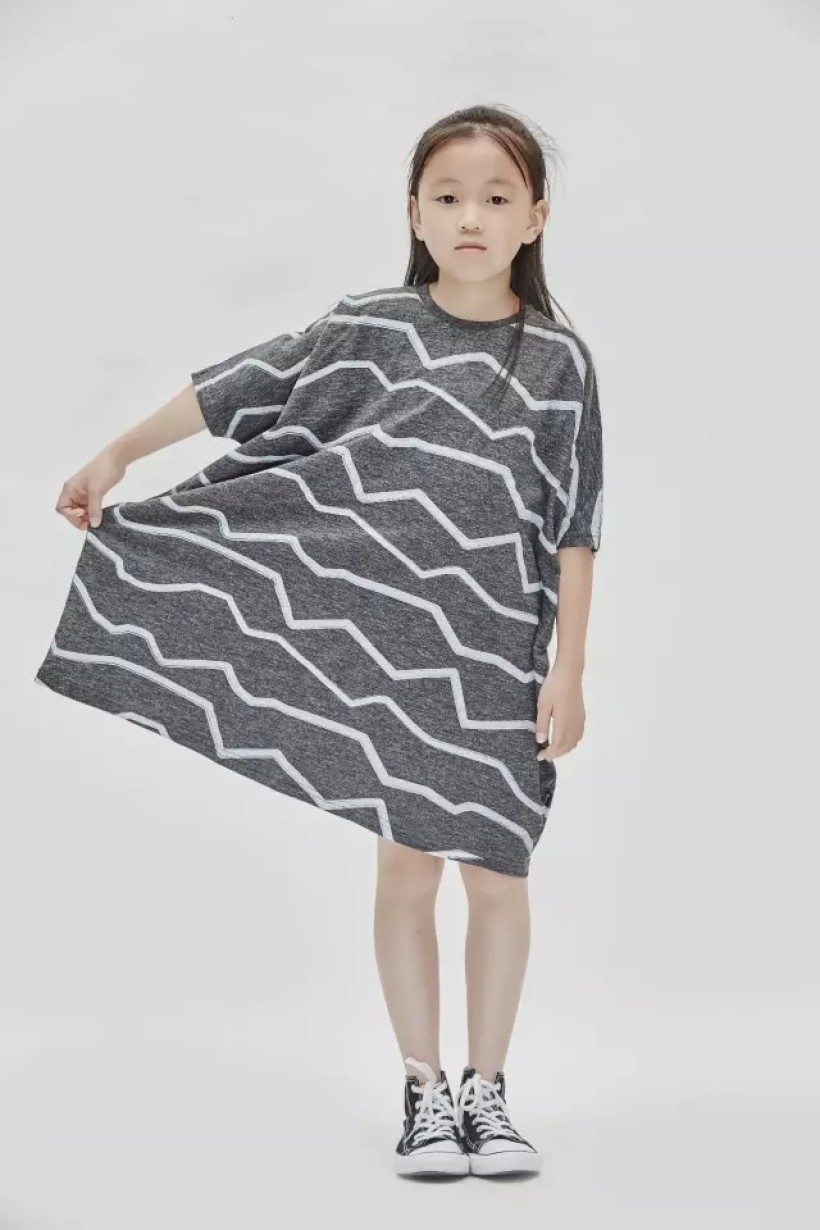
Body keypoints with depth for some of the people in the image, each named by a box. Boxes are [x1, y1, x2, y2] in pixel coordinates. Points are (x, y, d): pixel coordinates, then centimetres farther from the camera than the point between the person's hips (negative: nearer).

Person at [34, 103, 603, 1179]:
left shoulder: (559, 361, -2)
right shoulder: (368, 330, -2)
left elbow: (574, 529, -2)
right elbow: (232, 393, 5)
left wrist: (568, 671, -4)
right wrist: (116, 457, 5)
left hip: (499, 661, 0)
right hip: (385, 648, 0)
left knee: (495, 875, 5)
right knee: (407, 870, 6)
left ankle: (487, 1092, 19)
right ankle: (425, 1093, 17)